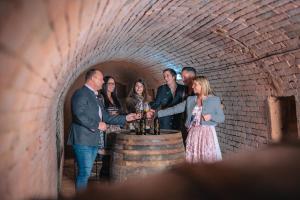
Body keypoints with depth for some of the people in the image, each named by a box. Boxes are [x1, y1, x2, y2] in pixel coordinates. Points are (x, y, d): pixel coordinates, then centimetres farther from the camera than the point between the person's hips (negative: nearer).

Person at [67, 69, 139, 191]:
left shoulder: (94, 96, 21)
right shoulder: (81, 93, -8)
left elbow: (105, 117, 21)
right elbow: (79, 115, -21)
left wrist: (125, 118, 16)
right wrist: (97, 125, -13)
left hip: (93, 141, 9)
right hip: (83, 141, -9)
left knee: (86, 173, 12)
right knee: (84, 173, -8)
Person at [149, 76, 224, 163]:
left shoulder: (214, 100, 2)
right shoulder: (190, 99, 10)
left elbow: (222, 118, 4)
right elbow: (174, 109, 7)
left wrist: (211, 116, -15)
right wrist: (156, 113, 1)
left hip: (207, 133, -3)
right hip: (193, 133, 3)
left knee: (208, 160, -3)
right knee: (193, 159, 4)